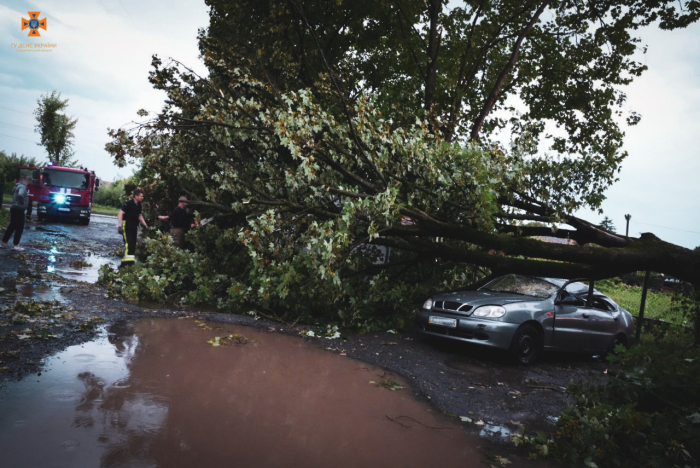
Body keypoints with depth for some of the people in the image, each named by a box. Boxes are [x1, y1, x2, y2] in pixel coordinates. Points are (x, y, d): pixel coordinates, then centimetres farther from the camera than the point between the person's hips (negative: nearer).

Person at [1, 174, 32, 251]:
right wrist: (22, 202, -21)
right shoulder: (22, 186, -18)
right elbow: (20, 195, -37)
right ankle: (16, 245, -1)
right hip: (18, 209, -9)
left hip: (15, 208, 9)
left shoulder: (19, 185, 12)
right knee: (20, 227, -3)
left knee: (12, 226, 16)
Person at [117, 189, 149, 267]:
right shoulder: (129, 203, -14)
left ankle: (132, 261, 16)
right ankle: (126, 261, -22)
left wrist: (145, 225, 19)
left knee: (133, 244, 8)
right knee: (128, 243, -18)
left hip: (134, 226, 8)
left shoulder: (139, 205, 10)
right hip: (127, 226, -8)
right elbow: (120, 213, -17)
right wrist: (120, 226, -25)